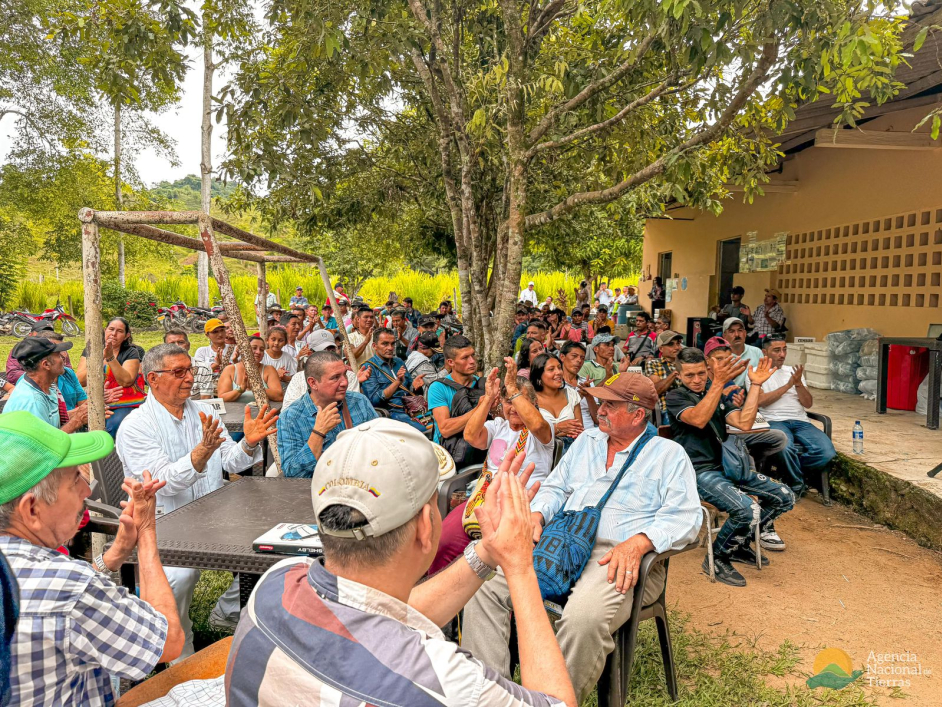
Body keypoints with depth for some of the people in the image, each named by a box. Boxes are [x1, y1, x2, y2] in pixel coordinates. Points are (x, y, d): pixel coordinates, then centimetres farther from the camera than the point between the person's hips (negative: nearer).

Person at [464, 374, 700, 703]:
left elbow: (684, 517, -5)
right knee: (483, 587, -17)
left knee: (584, 618, -38)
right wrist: (536, 515, 1)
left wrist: (638, 543, -22)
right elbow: (555, 487, 24)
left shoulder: (669, 454, 7)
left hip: (620, 557, -5)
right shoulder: (586, 441, 23)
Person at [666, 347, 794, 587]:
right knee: (748, 510, -29)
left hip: (727, 466, 8)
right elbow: (699, 419, -27)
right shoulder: (676, 397, -6)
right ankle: (716, 559, -3)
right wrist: (719, 382, -34)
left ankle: (740, 543, 19)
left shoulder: (718, 394, 13)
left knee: (784, 497, 3)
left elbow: (743, 423, -3)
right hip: (700, 472, -7)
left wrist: (756, 385, -7)